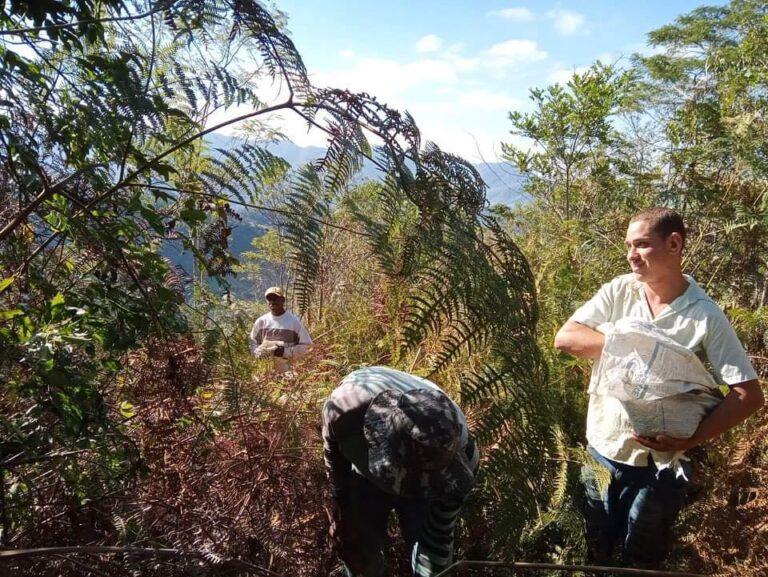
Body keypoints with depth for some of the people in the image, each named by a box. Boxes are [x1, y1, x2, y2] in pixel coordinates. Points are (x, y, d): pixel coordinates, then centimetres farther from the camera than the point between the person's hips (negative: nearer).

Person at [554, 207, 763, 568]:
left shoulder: (706, 317, -14)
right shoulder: (619, 291, -7)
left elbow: (749, 395, -15)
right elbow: (564, 338, -11)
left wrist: (688, 441, -25)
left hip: (659, 464, -2)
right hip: (602, 451, 3)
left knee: (641, 561, 18)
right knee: (595, 553, 21)